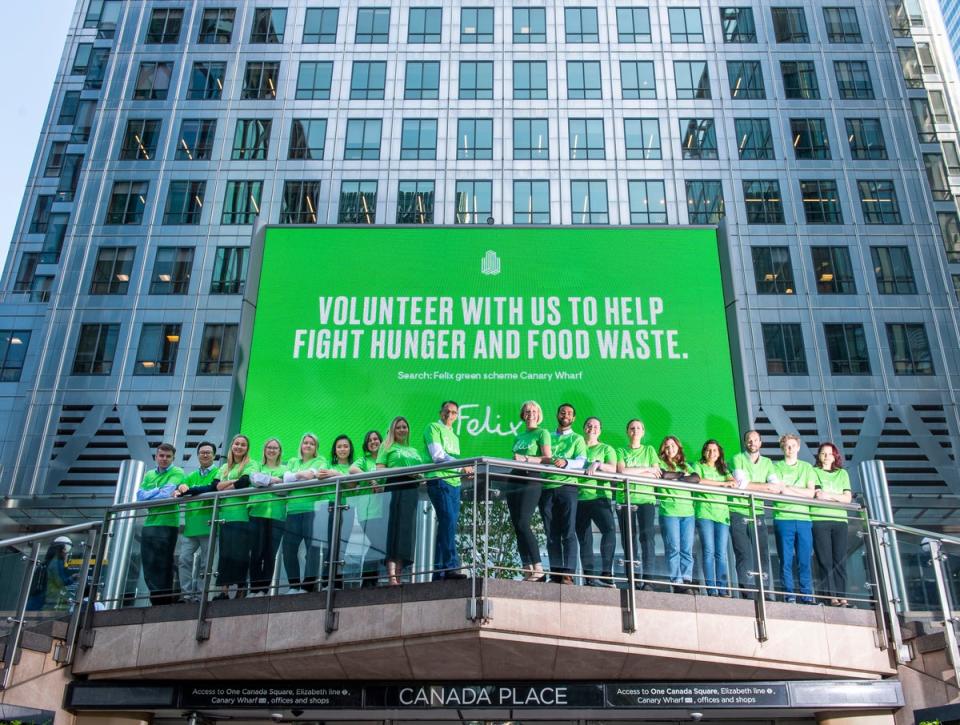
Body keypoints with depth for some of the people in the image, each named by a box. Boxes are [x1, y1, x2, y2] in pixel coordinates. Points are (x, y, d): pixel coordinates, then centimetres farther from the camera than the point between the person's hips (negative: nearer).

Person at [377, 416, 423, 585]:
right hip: (395, 487, -4)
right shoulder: (387, 447, 15)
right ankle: (391, 576, -20)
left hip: (412, 490, 4)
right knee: (394, 528, -13)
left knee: (407, 529, -5)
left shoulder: (414, 451, 29)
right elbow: (380, 469, 1)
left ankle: (399, 576, -7)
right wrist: (402, 471, -12)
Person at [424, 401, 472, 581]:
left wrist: (465, 470, 5)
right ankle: (451, 566, -24)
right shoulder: (433, 428, 4)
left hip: (454, 482, 8)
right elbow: (437, 455, -8)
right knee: (448, 521, -19)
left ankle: (439, 572, 3)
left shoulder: (454, 436, 28)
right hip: (438, 480, -7)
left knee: (447, 526, 3)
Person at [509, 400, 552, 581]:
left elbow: (547, 459, -5)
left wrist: (525, 459, -13)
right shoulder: (518, 437, 23)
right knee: (517, 527, 0)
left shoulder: (542, 433, 5)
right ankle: (527, 570, 1)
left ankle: (538, 569, -17)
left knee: (523, 524, -18)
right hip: (514, 480, 7)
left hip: (531, 480, -7)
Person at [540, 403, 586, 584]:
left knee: (568, 533, -10)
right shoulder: (548, 437, 22)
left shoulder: (577, 439, 12)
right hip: (547, 488, 3)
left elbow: (581, 462, -5)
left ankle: (568, 573, -13)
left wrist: (565, 462, -25)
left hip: (567, 487, -3)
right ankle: (555, 573, 5)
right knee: (552, 534, 3)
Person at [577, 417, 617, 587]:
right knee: (584, 539, 2)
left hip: (599, 495, -3)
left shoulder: (606, 449, 14)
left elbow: (613, 469, -4)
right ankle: (589, 578, 6)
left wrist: (597, 464, -21)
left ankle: (606, 573, -25)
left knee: (609, 528, -25)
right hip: (579, 497, 3)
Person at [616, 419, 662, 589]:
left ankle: (647, 579, -19)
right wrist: (646, 470, -3)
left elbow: (657, 475, 5)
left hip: (646, 498, 0)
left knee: (647, 535, -14)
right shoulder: (621, 451, 14)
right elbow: (621, 471, -4)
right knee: (629, 538, -5)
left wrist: (631, 472, -5)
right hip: (625, 499, 0)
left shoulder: (649, 450, 17)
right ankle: (634, 578, -4)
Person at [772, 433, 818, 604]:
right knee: (786, 560, -2)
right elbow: (780, 491, -5)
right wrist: (802, 492, -1)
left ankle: (807, 597, 4)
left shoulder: (807, 467, 15)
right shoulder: (776, 467, 8)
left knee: (805, 561, 1)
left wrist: (789, 488, -3)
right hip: (783, 518, -2)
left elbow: (811, 492, 3)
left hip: (804, 518, 2)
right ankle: (789, 596, 1)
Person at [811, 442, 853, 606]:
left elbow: (848, 498, 8)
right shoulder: (813, 472, 14)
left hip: (839, 519, 2)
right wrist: (816, 494, -17)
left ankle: (842, 596, -5)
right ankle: (831, 596, -9)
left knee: (840, 560, -4)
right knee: (825, 560, -7)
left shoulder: (842, 473, 20)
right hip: (819, 519, -2)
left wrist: (829, 495, -6)